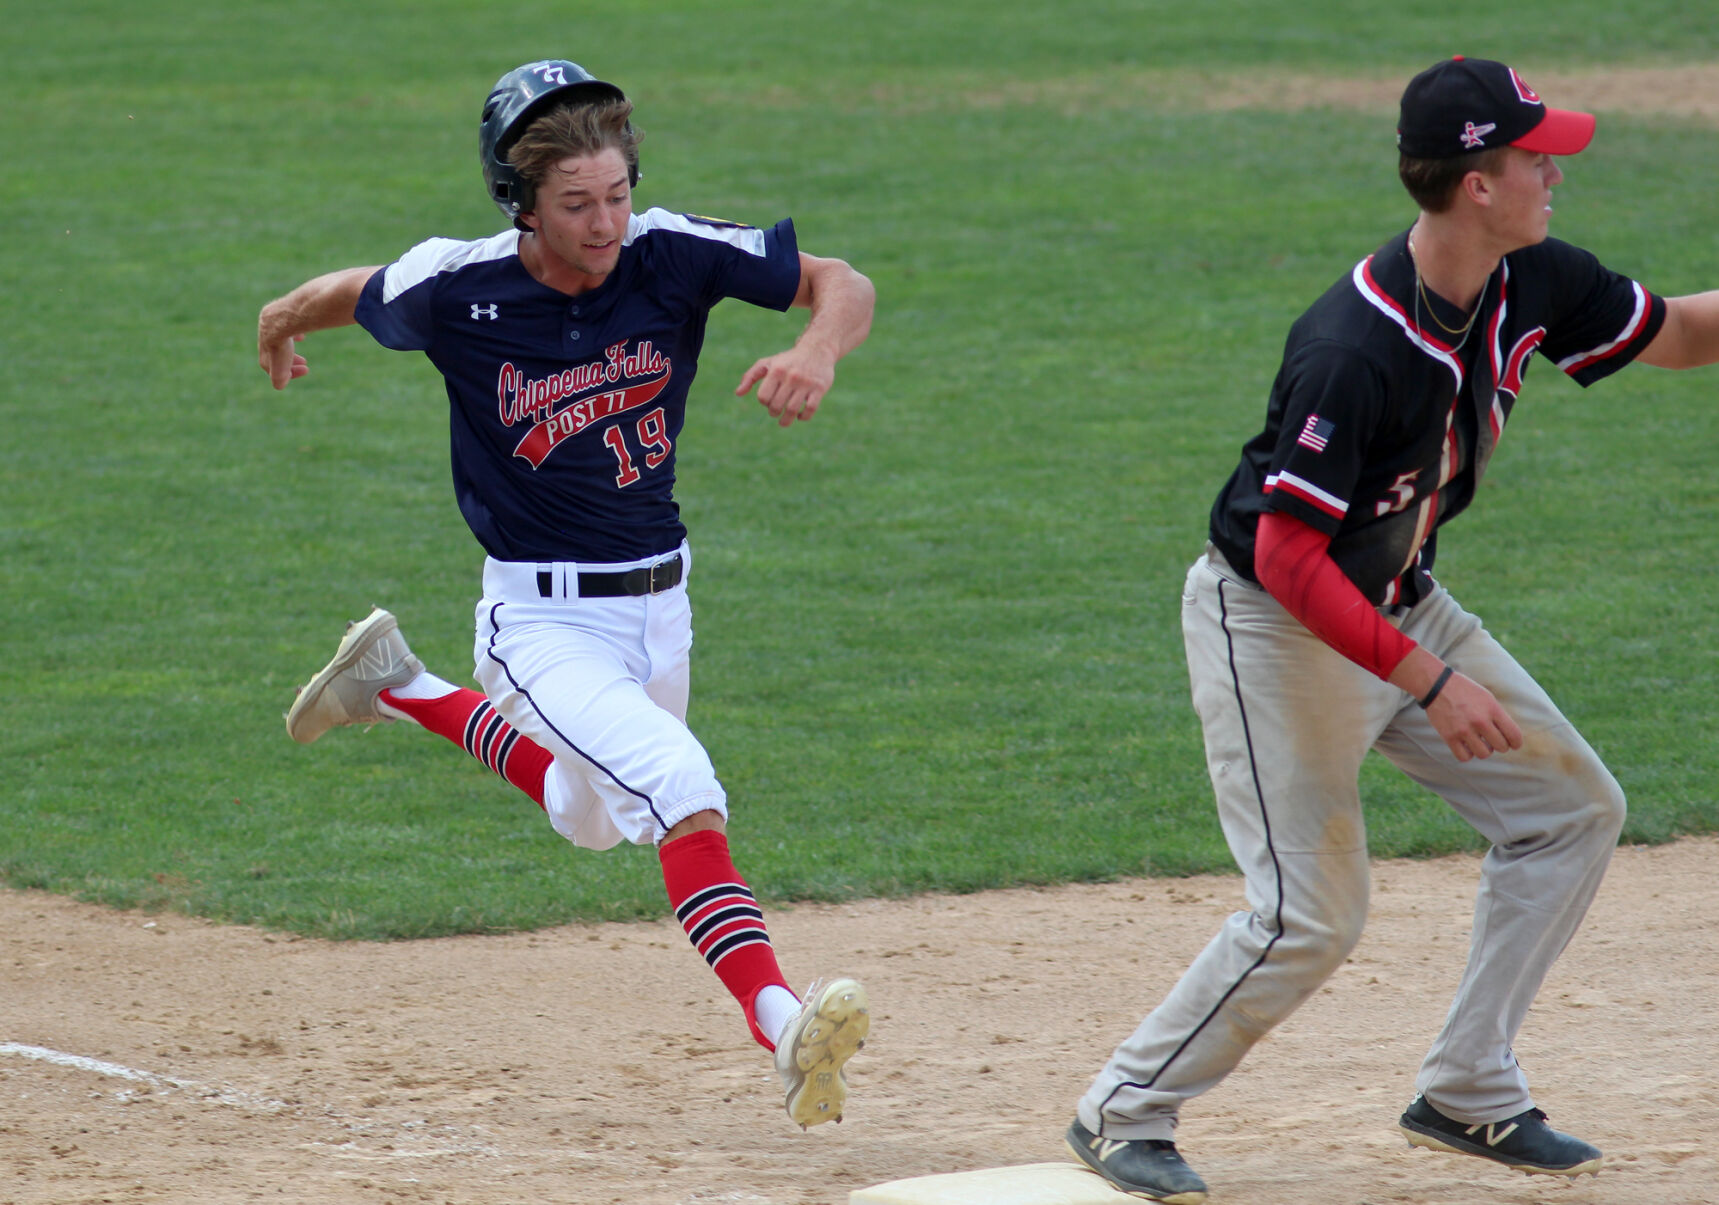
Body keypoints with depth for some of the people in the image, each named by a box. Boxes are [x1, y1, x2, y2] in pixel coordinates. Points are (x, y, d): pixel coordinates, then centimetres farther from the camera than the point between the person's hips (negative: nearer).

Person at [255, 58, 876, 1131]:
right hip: (544, 619, -5)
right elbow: (360, 293, 6)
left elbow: (844, 285, -10)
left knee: (592, 817, 28)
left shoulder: (671, 255, -14)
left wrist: (818, 352, -33)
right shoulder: (458, 291, -17)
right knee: (680, 783, -29)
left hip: (659, 601, 5)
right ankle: (784, 1029, -40)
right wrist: (287, 319, 27)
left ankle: (405, 689, 49)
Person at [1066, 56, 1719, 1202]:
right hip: (1274, 623, -9)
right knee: (1312, 913, -14)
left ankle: (1468, 1093, 16)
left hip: (1401, 608, 9)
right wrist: (1429, 682, -31)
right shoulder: (1353, 351, -32)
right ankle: (1125, 1112, 4)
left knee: (1573, 809, 8)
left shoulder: (1529, 286, -8)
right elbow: (1285, 558, -30)